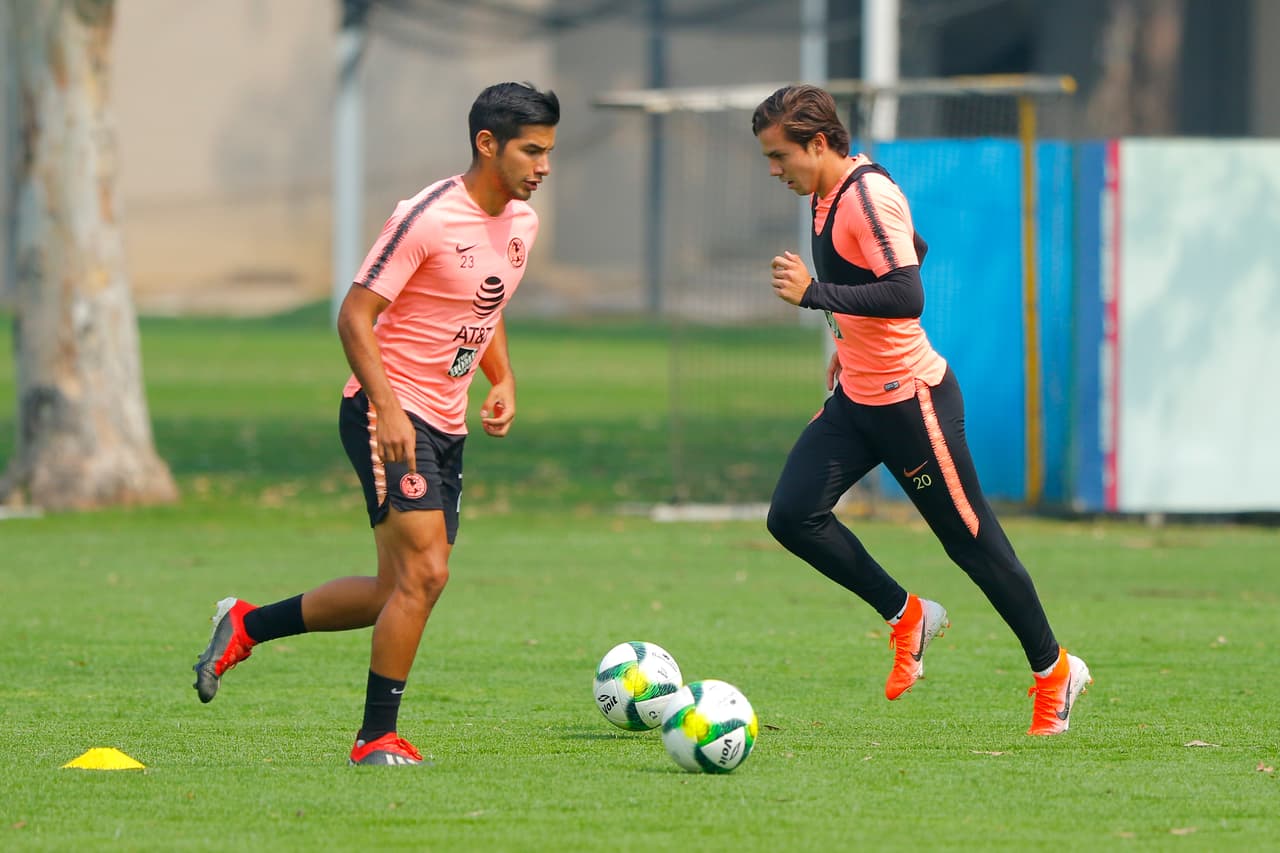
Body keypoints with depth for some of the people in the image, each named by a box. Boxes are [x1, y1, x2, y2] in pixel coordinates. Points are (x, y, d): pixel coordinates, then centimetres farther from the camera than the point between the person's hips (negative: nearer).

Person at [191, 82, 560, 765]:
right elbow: (355, 314, -17)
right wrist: (386, 408, -26)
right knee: (424, 574, -17)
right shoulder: (427, 218, -17)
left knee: (399, 592, 9)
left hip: (446, 426, 9)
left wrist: (503, 381, 10)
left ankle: (246, 625, 26)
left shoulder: (521, 222, 9)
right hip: (388, 412, -9)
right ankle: (377, 738, -7)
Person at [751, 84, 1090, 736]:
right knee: (792, 516, -5)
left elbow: (907, 295, -31)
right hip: (856, 399, 9)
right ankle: (906, 617, 10)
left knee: (971, 539, 1)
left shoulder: (868, 197, -21)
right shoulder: (830, 198, 9)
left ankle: (1054, 671, 16)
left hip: (910, 400, -9)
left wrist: (814, 293, -30)